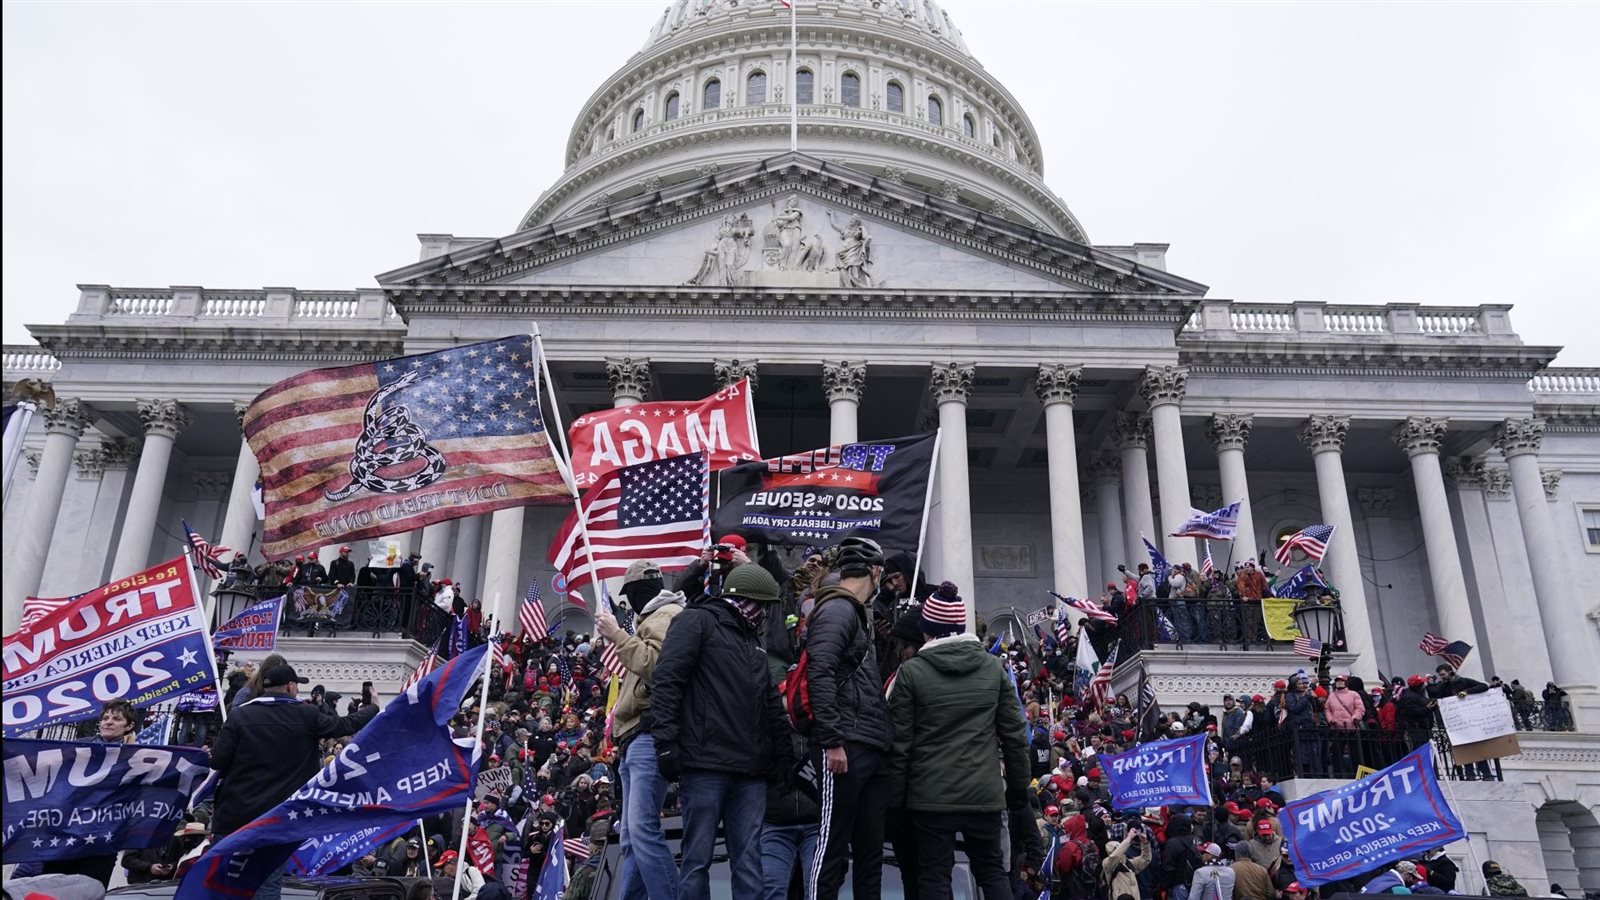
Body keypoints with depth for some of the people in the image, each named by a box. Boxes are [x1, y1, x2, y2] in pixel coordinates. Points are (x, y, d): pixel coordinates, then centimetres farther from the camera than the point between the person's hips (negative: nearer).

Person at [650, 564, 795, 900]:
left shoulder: (752, 641, 25)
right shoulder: (697, 621, 1)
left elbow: (772, 706, 25)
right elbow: (666, 681, -10)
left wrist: (785, 756, 16)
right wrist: (666, 741, -18)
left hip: (750, 770, 7)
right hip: (706, 763, -7)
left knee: (749, 861, 4)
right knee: (698, 858, -2)